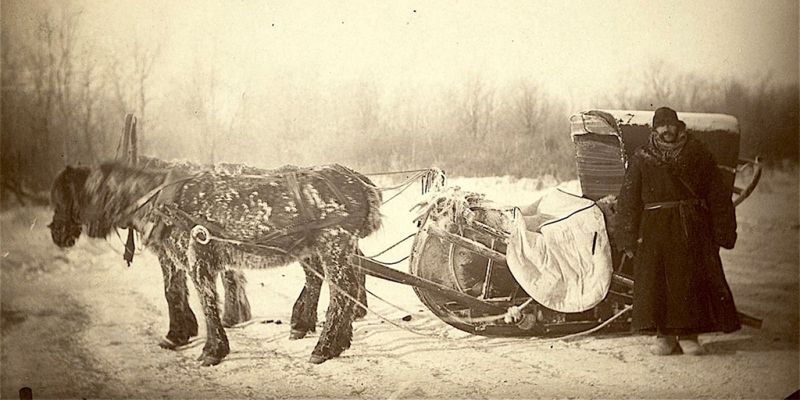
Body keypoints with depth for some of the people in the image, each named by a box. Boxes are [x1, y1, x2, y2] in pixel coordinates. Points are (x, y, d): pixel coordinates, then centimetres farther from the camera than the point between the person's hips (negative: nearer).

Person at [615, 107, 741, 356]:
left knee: (692, 279, -3)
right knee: (655, 282, -4)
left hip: (693, 228, 0)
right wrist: (629, 239, -2)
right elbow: (628, 201, 5)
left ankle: (688, 335, 5)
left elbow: (717, 195, 7)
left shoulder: (698, 155, 7)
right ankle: (664, 335, 3)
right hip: (654, 229, 0)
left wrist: (723, 232, 1)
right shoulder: (640, 159, 6)